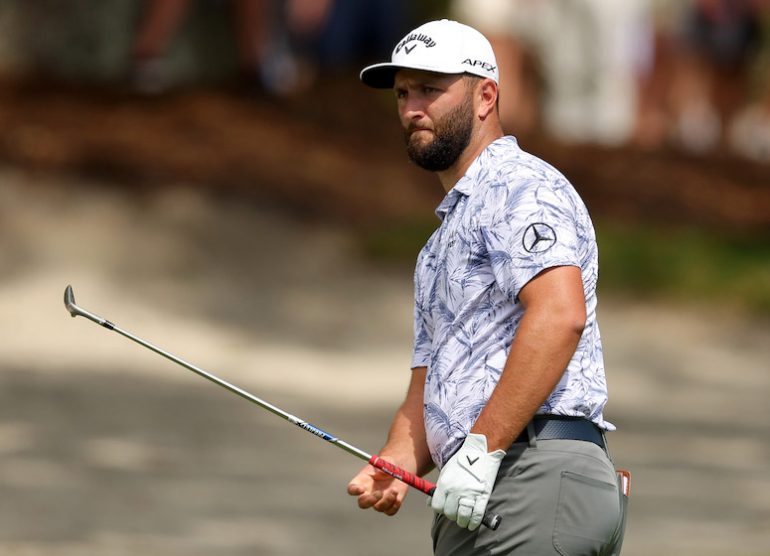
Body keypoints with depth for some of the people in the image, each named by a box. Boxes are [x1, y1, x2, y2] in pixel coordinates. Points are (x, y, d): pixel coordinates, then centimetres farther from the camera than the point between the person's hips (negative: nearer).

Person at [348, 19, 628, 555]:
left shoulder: (520, 186, -4)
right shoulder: (439, 247, 29)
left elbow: (559, 314, -20)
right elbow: (429, 388, 26)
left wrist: (481, 448, -22)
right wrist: (395, 468, 5)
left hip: (537, 481, -10)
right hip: (478, 495, 10)